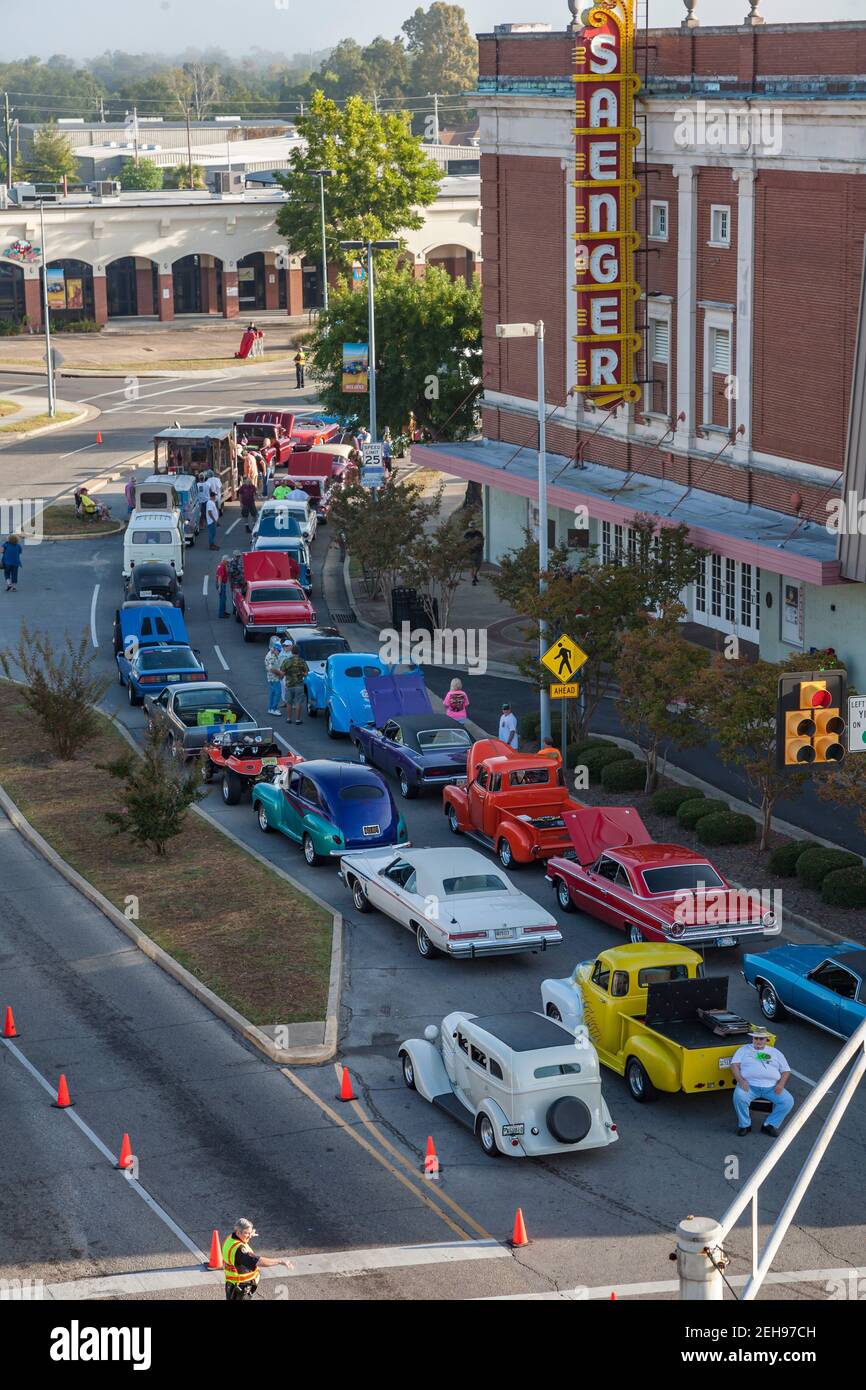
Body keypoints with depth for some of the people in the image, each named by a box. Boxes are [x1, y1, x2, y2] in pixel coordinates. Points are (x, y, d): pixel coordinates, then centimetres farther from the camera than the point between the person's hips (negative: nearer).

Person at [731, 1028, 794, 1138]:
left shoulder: (775, 1052, 21)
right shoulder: (744, 1050, 16)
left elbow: (786, 1070, 18)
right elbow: (734, 1065, 4)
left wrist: (781, 1084, -3)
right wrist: (740, 1080, -15)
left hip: (771, 1087, 2)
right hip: (749, 1085, -2)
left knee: (788, 1101, -20)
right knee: (739, 1096, -34)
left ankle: (770, 1125, -5)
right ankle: (745, 1125, -11)